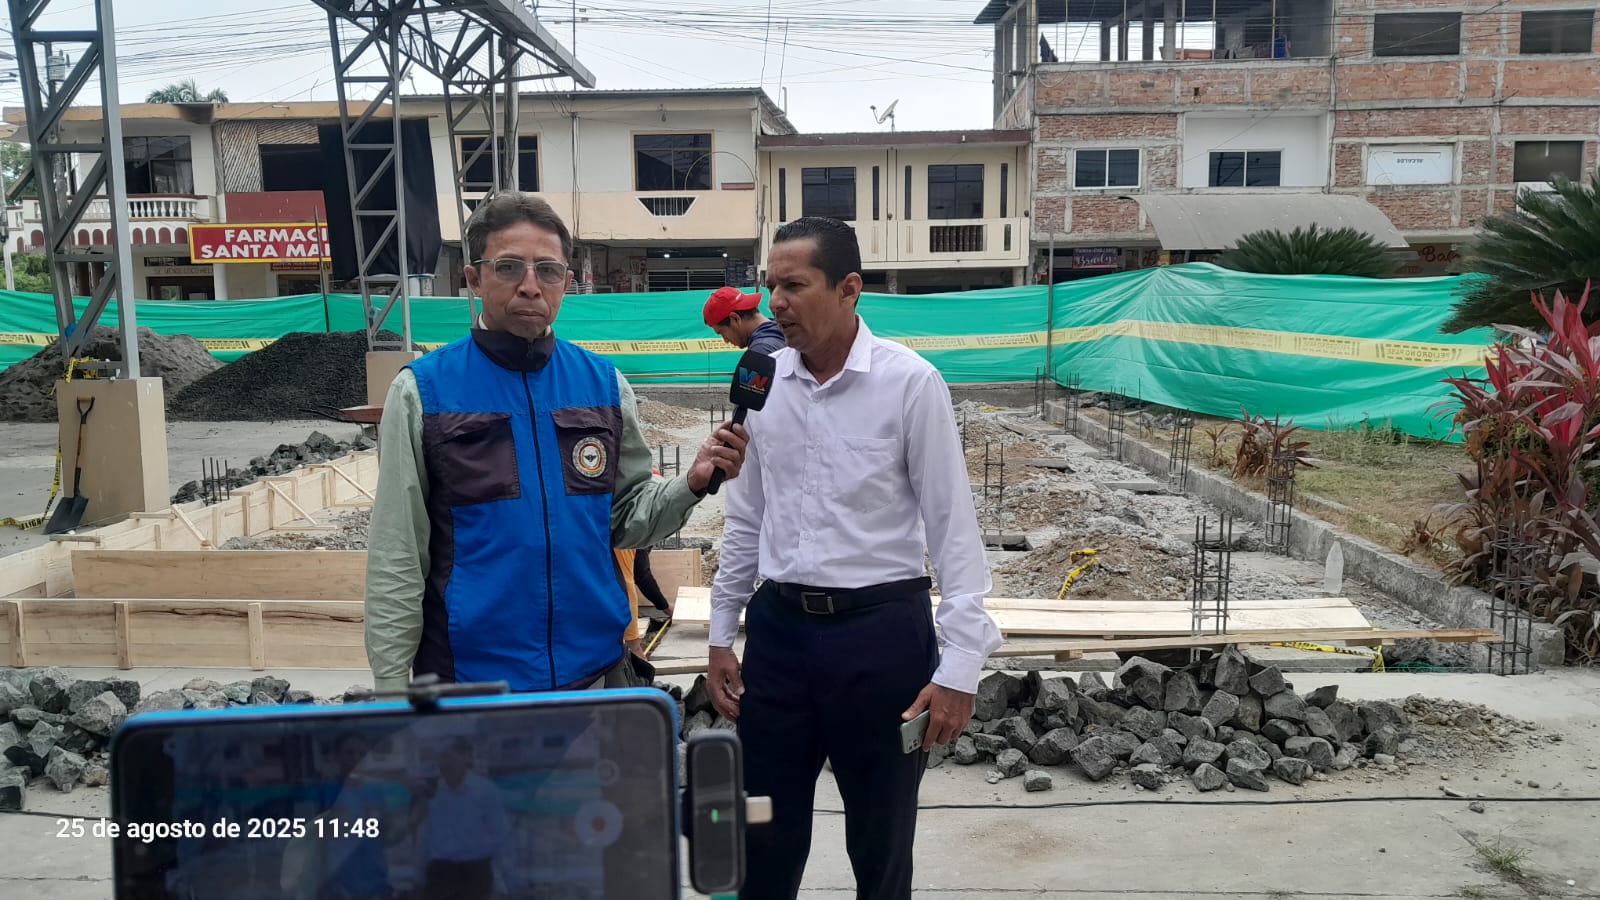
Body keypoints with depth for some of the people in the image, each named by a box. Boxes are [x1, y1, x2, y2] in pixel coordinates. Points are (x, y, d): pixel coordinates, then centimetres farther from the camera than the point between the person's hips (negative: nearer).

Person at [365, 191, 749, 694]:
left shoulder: (605, 383, 2)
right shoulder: (422, 391, -6)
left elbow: (625, 521, 6)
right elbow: (395, 563, -5)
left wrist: (692, 483, -12)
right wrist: (393, 695, -6)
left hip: (595, 669, 3)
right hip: (469, 676, -2)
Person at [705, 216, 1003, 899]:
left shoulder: (910, 382, -11)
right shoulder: (763, 381, 2)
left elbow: (953, 525, -9)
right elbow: (746, 519, 11)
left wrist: (959, 666, -13)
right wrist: (722, 636, 12)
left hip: (881, 630, -4)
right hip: (779, 626, 4)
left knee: (881, 843, 14)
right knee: (763, 837, 15)